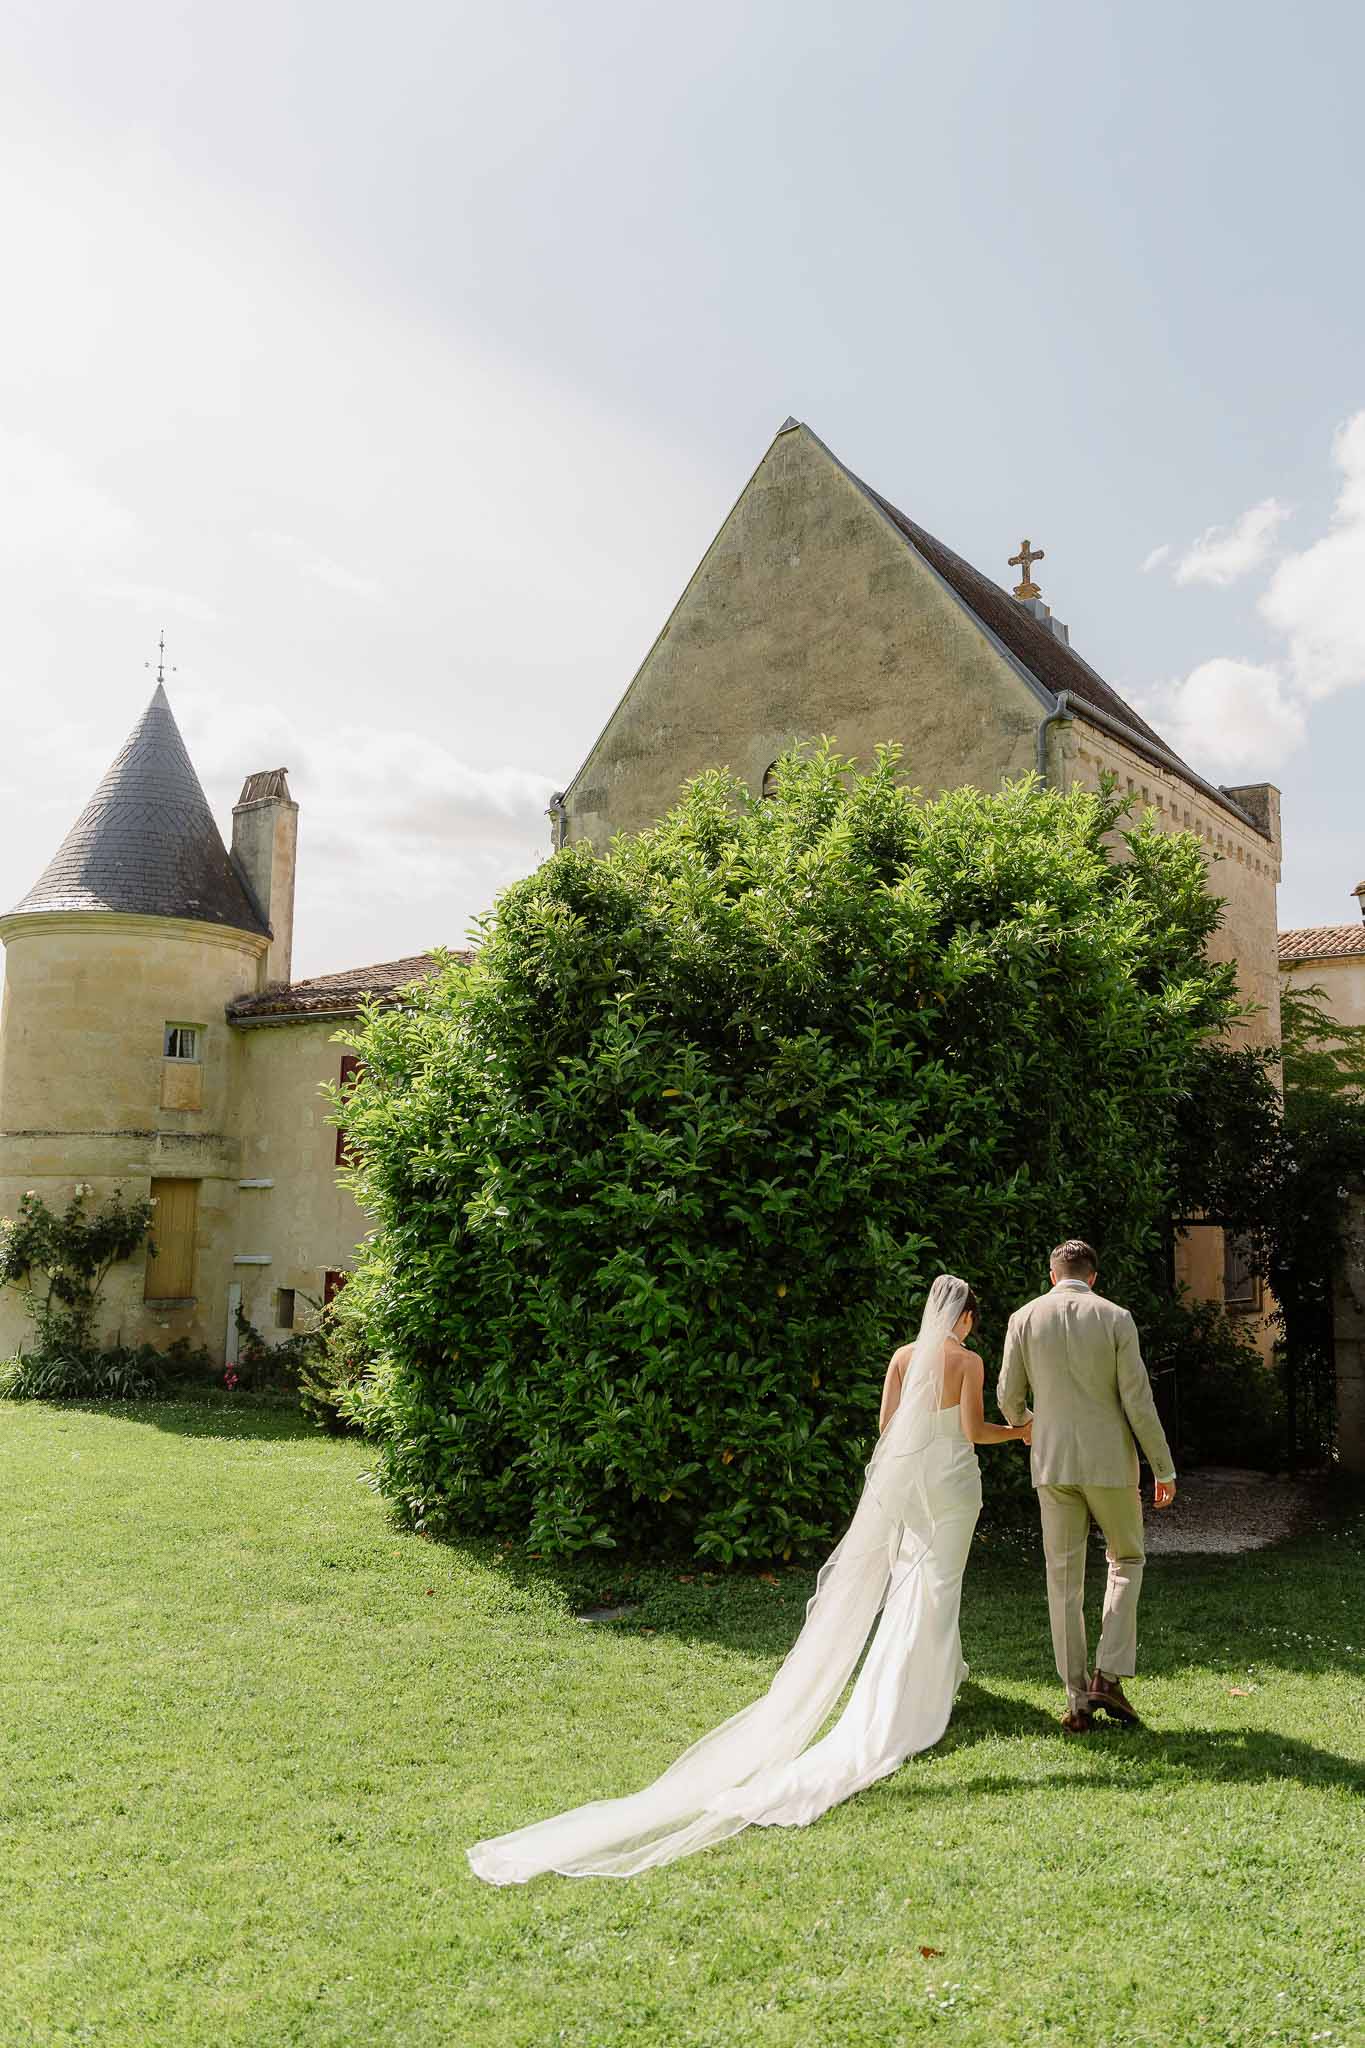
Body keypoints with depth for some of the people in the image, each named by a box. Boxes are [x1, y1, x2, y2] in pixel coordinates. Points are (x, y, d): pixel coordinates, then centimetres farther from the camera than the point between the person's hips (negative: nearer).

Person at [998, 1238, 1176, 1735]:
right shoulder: (1116, 1319, -4)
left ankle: (1079, 1702, 10)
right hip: (1110, 1461, -1)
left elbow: (1009, 1397, 3)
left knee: (1064, 1578, 8)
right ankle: (1108, 1674, 5)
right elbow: (1138, 1401, -7)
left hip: (1053, 1463, 1)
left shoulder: (1024, 1318, 1)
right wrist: (1164, 1469, 2)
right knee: (1127, 1559, 18)